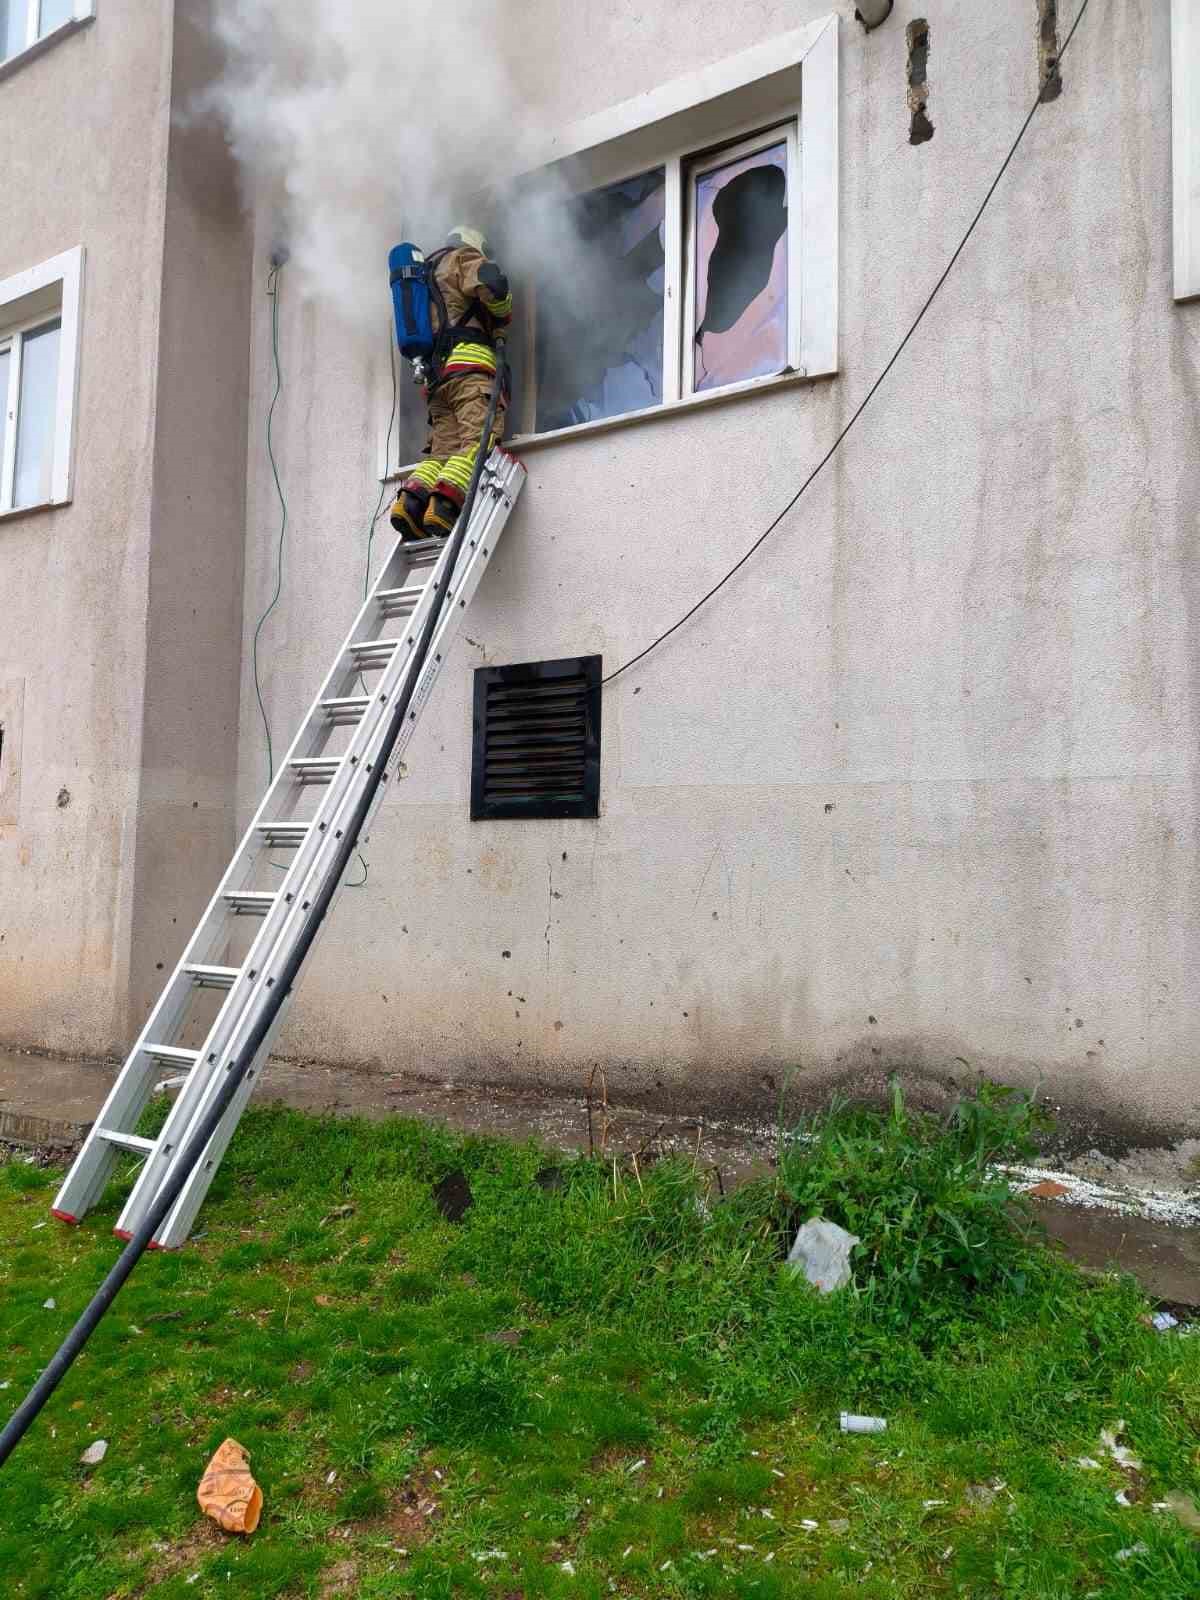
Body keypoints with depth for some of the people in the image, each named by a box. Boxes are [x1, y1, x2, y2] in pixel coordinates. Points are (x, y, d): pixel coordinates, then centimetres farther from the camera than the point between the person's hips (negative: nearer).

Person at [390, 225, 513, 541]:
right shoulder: (462, 258, 12)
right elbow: (492, 284, -8)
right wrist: (502, 319, 9)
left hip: (436, 372, 8)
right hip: (469, 363, -8)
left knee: (443, 450, 0)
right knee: (480, 440, -20)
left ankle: (410, 502, -22)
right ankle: (444, 503, -39)